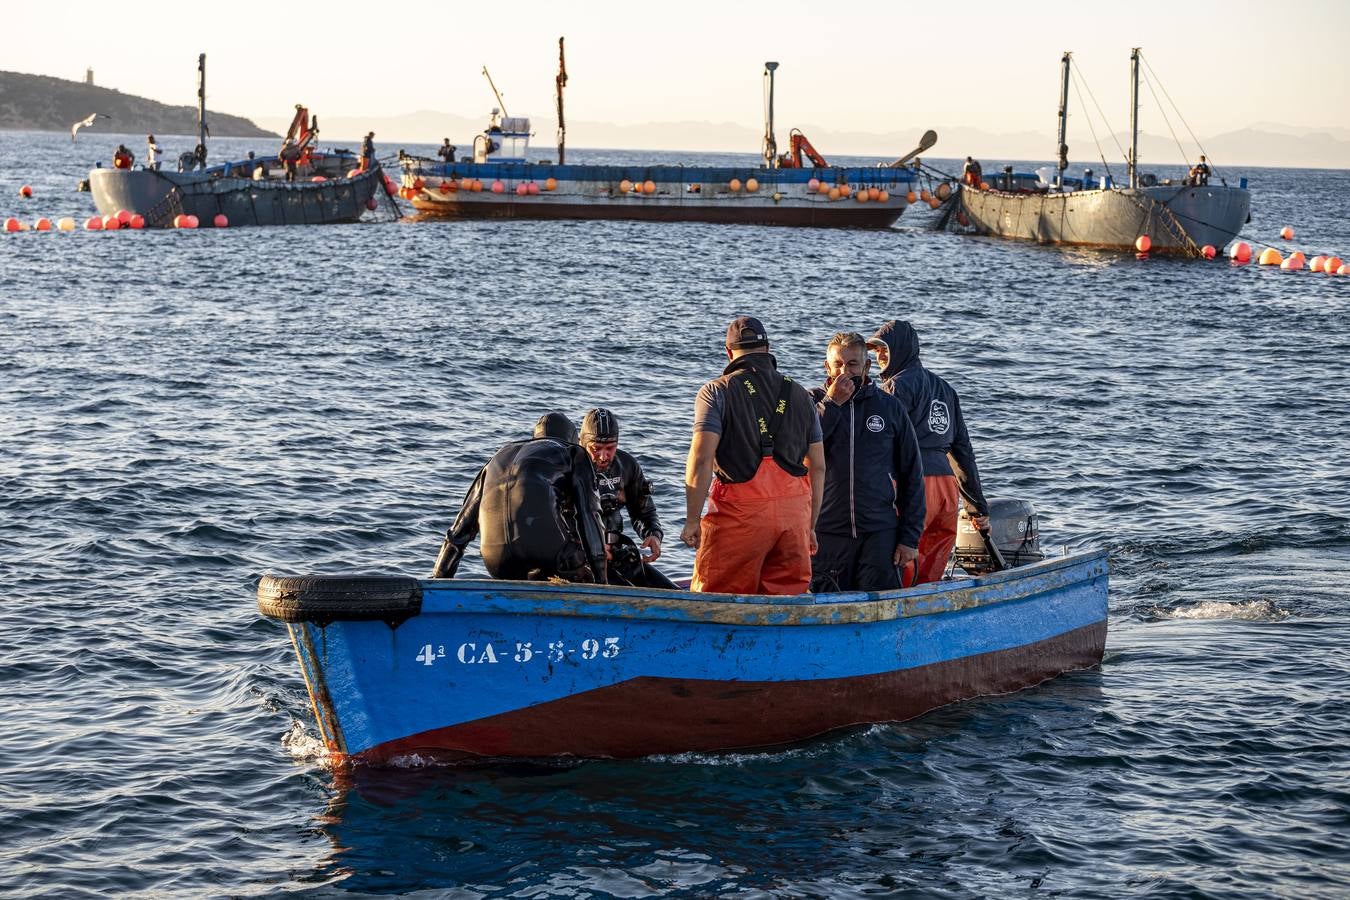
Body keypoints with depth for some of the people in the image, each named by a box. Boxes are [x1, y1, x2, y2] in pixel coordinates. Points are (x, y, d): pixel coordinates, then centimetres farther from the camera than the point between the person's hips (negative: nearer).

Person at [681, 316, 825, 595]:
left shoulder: (717, 392, -1)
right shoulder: (800, 395, 13)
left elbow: (701, 459, -11)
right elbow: (818, 467, 13)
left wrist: (692, 520, -6)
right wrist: (810, 526, 20)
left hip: (740, 511, -4)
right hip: (794, 513, 4)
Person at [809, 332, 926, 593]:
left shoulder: (889, 407, 7)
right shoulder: (814, 402, 6)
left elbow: (912, 476, 8)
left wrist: (910, 537, 2)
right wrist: (832, 403, -12)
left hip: (879, 532, 0)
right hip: (827, 532, 0)